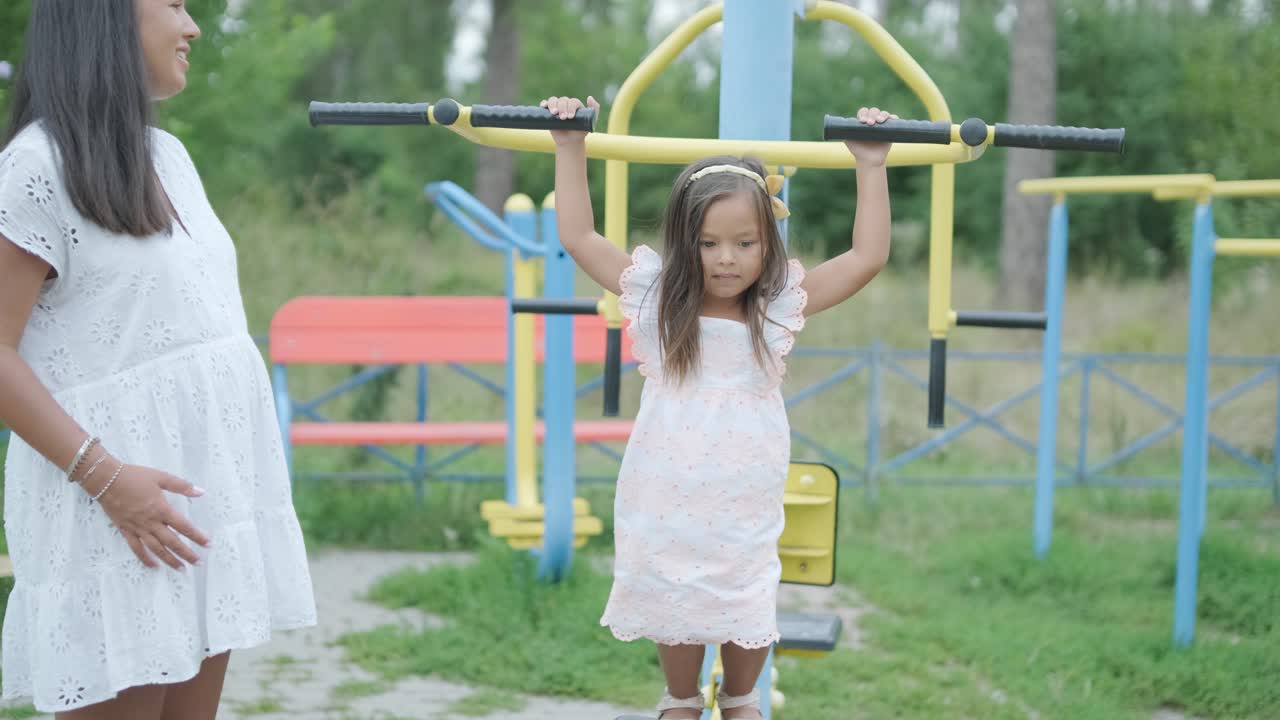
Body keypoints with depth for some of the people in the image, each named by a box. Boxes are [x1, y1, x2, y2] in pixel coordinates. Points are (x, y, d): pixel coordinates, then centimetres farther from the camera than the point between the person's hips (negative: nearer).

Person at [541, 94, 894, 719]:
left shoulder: (780, 305, -5)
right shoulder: (655, 298, -4)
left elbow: (867, 257, -6)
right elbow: (578, 236, -1)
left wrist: (871, 168, -10)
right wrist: (570, 149, -3)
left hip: (745, 504, 0)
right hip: (665, 501, 0)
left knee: (747, 610, 10)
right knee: (675, 603, 13)